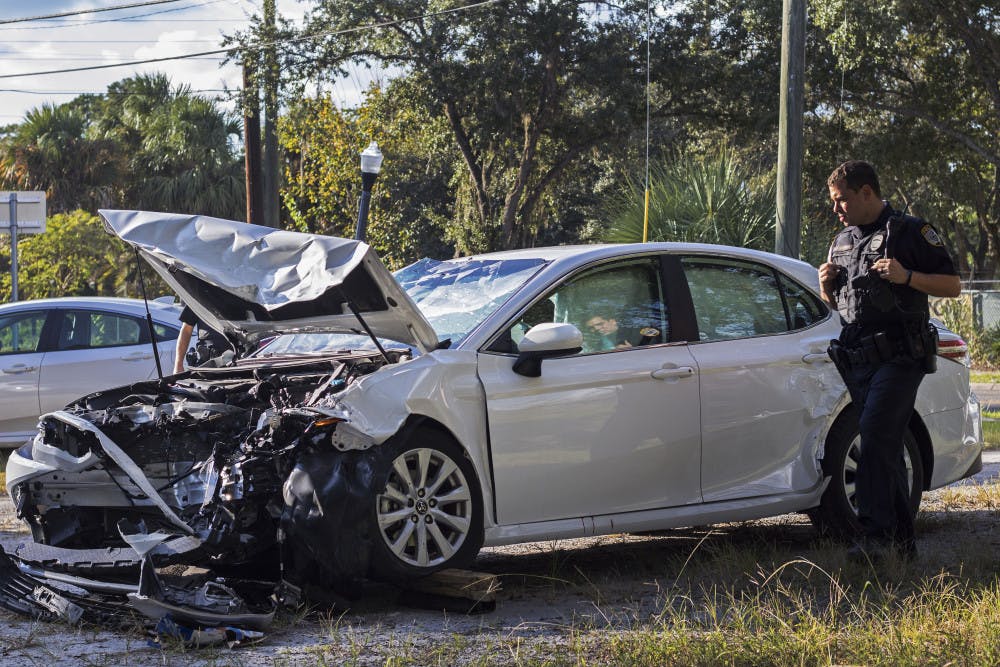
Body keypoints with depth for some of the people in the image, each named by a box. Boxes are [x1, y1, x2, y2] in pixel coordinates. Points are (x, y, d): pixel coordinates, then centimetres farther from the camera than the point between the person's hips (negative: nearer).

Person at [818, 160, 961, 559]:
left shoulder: (910, 232, -2)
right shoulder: (842, 242, 19)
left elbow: (952, 286, -4)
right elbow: (833, 302, 28)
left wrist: (906, 276, -18)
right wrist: (826, 285, 5)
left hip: (899, 356, -7)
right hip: (857, 359, 7)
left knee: (876, 434, -21)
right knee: (886, 449, 8)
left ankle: (875, 533, -25)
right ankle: (902, 540, 12)